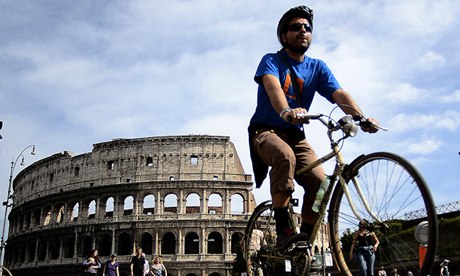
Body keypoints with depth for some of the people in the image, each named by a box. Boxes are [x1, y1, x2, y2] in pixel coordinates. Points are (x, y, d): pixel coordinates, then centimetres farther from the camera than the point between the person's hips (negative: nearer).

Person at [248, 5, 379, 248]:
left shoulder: (317, 67, 7)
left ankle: (305, 239, -2)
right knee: (285, 155, -37)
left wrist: (360, 117, -31)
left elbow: (339, 94, -10)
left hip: (295, 135, 4)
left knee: (319, 181, -19)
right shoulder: (271, 61, -4)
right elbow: (273, 86, -27)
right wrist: (286, 112, -49)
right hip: (266, 131, -4)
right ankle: (283, 230, -32)